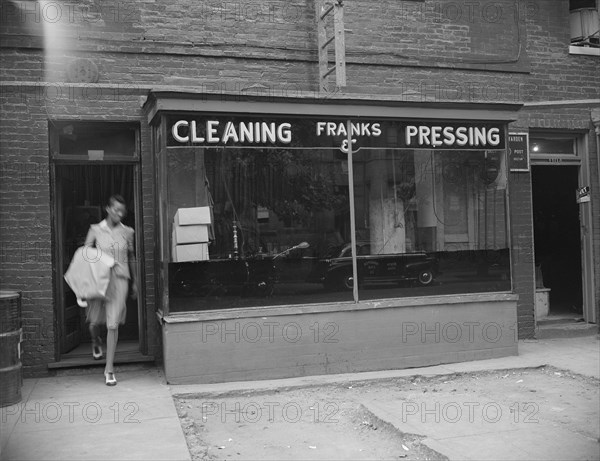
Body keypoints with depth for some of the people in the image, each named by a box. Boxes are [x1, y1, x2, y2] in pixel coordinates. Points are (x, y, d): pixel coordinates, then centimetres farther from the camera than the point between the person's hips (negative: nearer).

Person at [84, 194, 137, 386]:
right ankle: (95, 342, 47)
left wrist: (135, 282, 19)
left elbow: (131, 257, 15)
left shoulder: (127, 232, 5)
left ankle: (109, 368, 3)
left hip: (119, 279, 0)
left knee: (113, 324, -5)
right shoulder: (95, 230, 1)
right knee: (95, 320, 9)